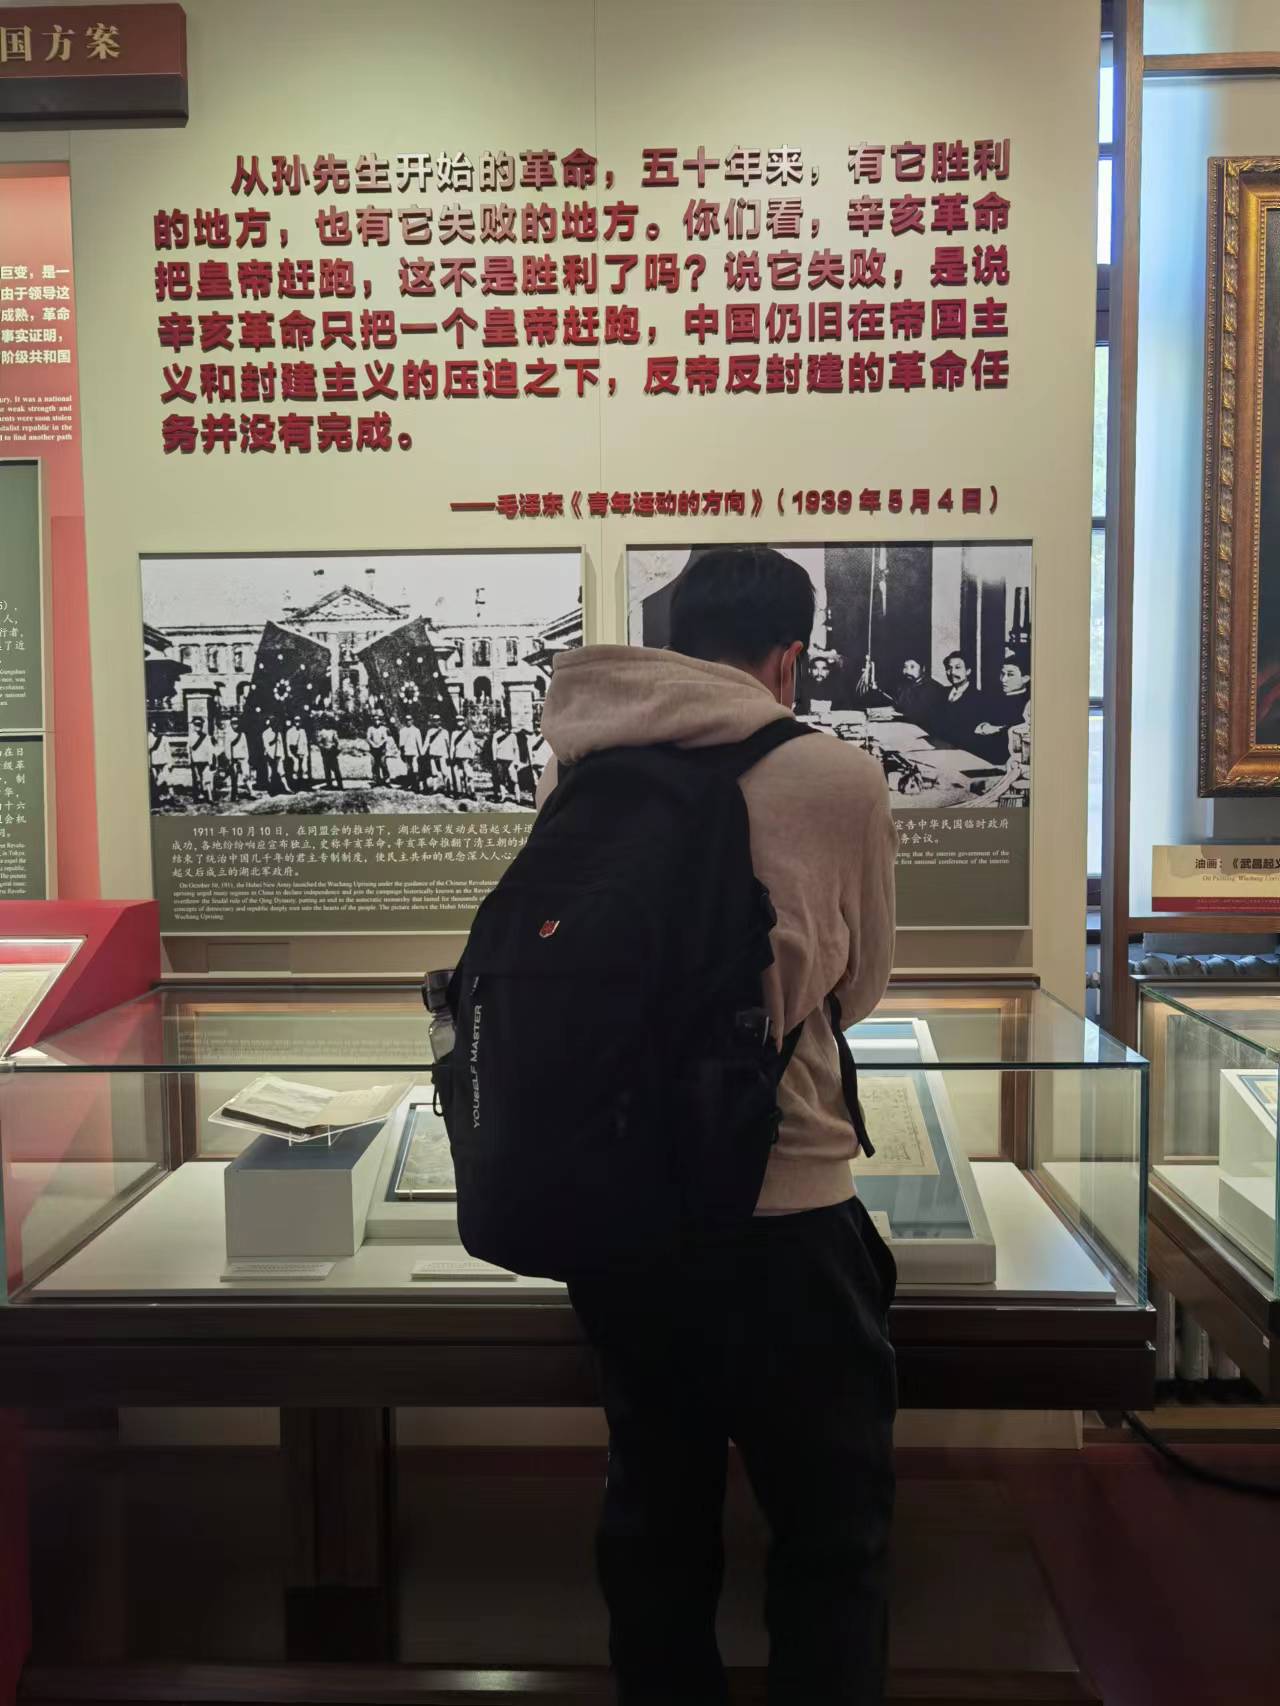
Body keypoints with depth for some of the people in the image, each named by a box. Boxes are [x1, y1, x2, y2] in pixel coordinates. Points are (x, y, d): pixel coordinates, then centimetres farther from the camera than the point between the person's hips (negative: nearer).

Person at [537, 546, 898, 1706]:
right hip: (786, 1221, -4)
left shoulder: (577, 778, -2)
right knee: (832, 1534, 18)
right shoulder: (838, 780, -12)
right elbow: (860, 985, 3)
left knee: (655, 1513, 24)